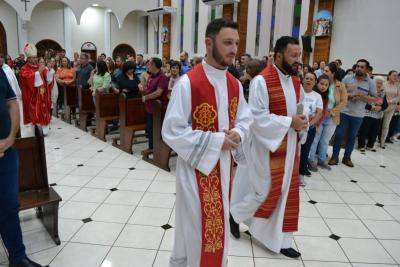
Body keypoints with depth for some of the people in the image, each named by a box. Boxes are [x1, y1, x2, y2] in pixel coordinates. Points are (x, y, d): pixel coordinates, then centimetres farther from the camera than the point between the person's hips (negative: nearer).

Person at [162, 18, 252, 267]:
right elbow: (172, 131, -19)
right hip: (197, 166, -6)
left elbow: (245, 118, 13)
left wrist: (237, 133, -11)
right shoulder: (188, 83, -18)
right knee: (197, 226, 5)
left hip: (224, 165, 6)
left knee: (218, 225, 20)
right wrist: (216, 140, -21)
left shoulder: (235, 84, 2)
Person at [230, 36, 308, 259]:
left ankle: (281, 240, 26)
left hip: (289, 146, 8)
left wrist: (301, 122, -3)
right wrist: (290, 122, -19)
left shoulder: (296, 83, 8)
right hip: (268, 145, -7)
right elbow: (258, 117, -21)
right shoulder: (262, 81, -16)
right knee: (267, 190, 1)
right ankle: (236, 214, 29)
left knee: (286, 192, 12)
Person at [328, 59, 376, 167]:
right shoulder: (347, 78, -2)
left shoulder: (370, 83, -1)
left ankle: (347, 157, 25)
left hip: (358, 115, 1)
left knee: (352, 137, 12)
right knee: (339, 135, 2)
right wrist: (348, 95, -17)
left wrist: (362, 96, -16)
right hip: (343, 112, -1)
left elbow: (374, 99, 0)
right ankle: (334, 156, 15)